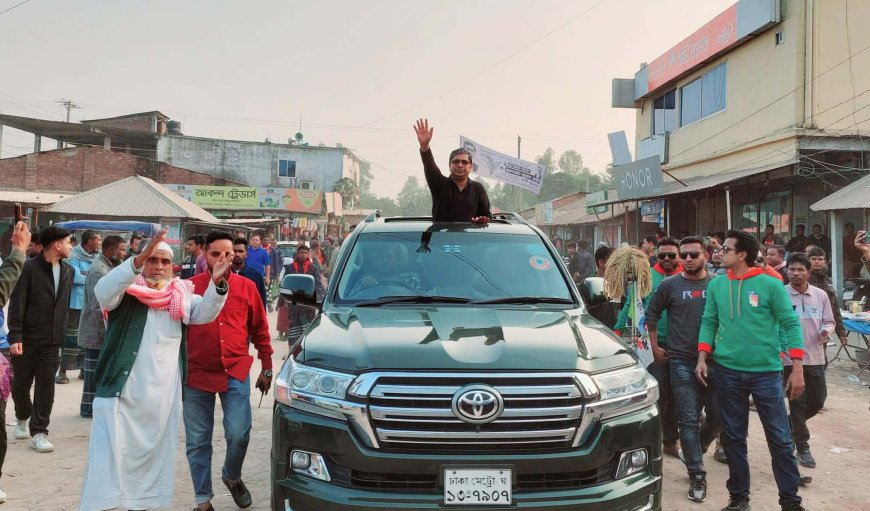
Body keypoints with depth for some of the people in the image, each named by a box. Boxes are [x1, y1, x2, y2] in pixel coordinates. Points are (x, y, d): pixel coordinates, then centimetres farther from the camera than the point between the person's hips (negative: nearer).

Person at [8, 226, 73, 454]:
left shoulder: (68, 270, 6)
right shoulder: (29, 268, -11)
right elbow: (16, 304, -12)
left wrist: (61, 333, 10)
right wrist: (15, 336, -17)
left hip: (52, 341, 4)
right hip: (27, 339, -3)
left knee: (46, 386, 1)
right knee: (20, 385, 11)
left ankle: (39, 432, 9)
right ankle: (22, 418, 37)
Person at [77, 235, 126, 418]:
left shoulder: (109, 267, 12)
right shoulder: (98, 270, -19)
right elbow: (97, 307, -23)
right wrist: (105, 332, -20)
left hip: (103, 330, 9)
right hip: (97, 332, -9)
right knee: (94, 371, -1)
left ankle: (92, 406, 24)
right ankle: (89, 408, 9)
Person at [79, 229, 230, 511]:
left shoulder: (181, 295, 9)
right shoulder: (126, 292, -1)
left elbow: (205, 312, -4)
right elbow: (103, 291, -21)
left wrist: (216, 282, -24)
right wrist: (138, 260, -35)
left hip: (164, 397, 4)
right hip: (122, 392, -4)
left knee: (154, 456, 14)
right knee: (108, 458, -3)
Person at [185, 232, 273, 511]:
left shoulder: (247, 287, 1)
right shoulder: (190, 287, -2)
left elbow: (260, 330, 8)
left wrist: (266, 368, 9)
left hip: (236, 373, 0)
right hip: (196, 374, 0)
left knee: (239, 435, -3)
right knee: (197, 442, 8)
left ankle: (232, 477, 29)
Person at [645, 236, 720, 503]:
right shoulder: (669, 285, -1)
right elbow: (652, 314, 8)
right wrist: (655, 347, 6)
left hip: (715, 360, 2)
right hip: (682, 363, -2)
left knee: (718, 417, 8)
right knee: (689, 421, 0)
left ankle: (694, 451, 35)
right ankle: (697, 474, 9)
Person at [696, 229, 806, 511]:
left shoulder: (770, 285, -7)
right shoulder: (716, 285, 4)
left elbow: (791, 325, -6)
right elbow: (709, 322, 8)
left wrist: (797, 368, -10)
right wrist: (702, 358, -2)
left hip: (766, 373, -3)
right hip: (727, 372, 3)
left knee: (780, 438, 3)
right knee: (733, 437, 10)